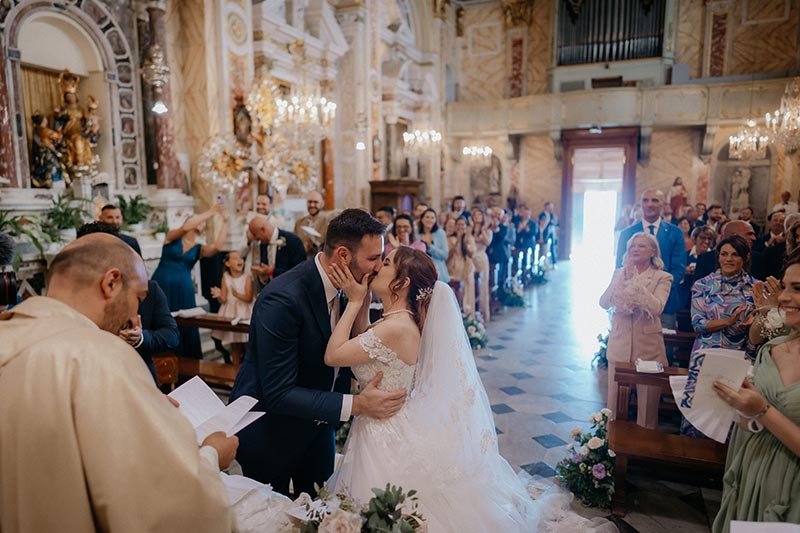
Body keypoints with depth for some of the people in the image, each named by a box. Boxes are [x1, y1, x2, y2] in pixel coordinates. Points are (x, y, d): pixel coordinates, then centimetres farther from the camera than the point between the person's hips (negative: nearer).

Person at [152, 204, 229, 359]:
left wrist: (225, 221, -11)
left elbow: (217, 247, -12)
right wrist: (210, 212, -16)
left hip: (183, 290, 2)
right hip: (161, 286, -2)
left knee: (184, 326, 4)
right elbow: (185, 228, -19)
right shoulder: (172, 238, 3)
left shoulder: (199, 249, 8)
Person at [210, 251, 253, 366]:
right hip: (231, 314, 2)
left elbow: (249, 298, -11)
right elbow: (224, 300, -1)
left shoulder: (247, 277, -6)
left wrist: (238, 295, -28)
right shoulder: (226, 277, 0)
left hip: (245, 314, -2)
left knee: (248, 344, 2)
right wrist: (219, 295, -22)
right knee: (234, 345, 9)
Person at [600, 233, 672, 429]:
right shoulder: (619, 273, 9)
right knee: (615, 400, 7)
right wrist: (622, 279, -12)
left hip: (647, 346, -2)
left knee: (647, 401, 5)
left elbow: (656, 307, -17)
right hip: (619, 344, 3)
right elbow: (604, 303, -2)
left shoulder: (662, 278, 0)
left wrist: (635, 281, -17)